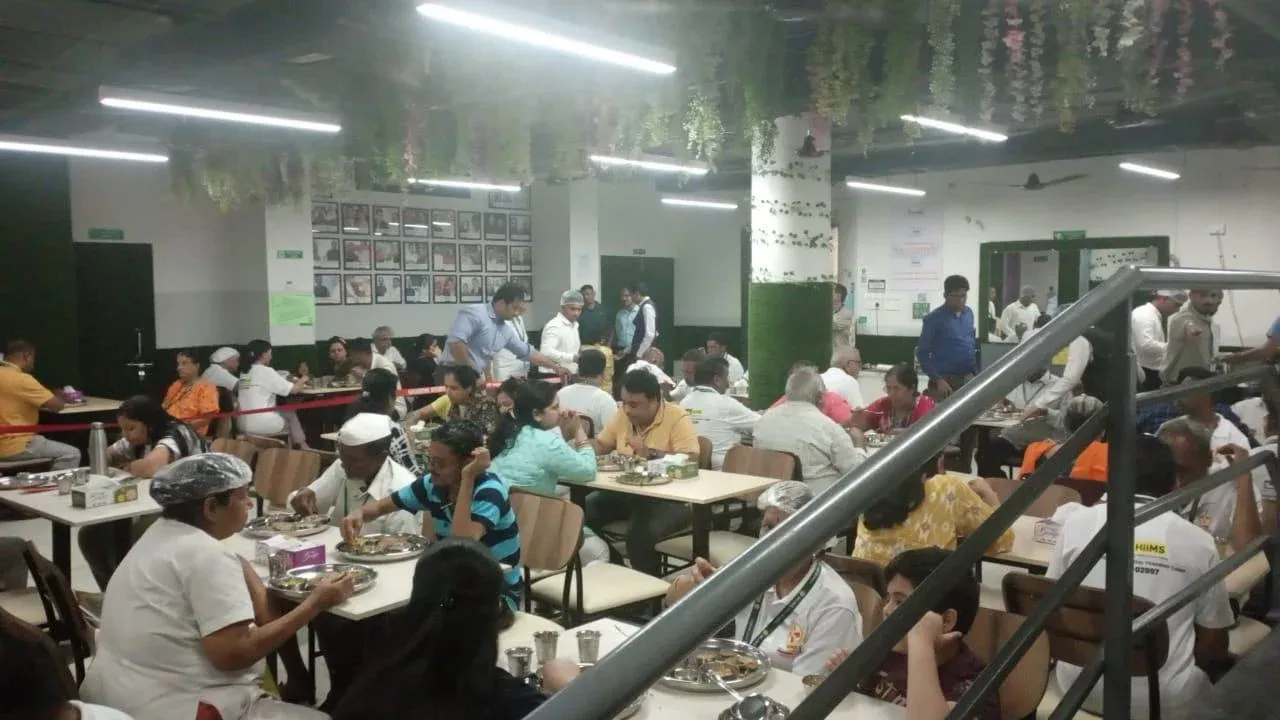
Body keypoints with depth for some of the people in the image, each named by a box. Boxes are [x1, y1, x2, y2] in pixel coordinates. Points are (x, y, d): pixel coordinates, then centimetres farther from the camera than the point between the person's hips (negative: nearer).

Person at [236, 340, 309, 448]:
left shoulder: (244, 374, 11)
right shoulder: (266, 371, -9)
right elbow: (293, 390, -4)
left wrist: (295, 382, 21)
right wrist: (301, 381, 17)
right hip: (262, 424, -7)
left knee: (285, 414, 28)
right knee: (291, 415, 21)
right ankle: (302, 447, 31)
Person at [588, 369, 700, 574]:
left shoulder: (677, 418, -11)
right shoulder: (623, 415, 9)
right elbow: (600, 445, 20)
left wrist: (649, 452, -27)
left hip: (669, 498, -7)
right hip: (627, 492, 7)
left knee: (640, 534, -33)